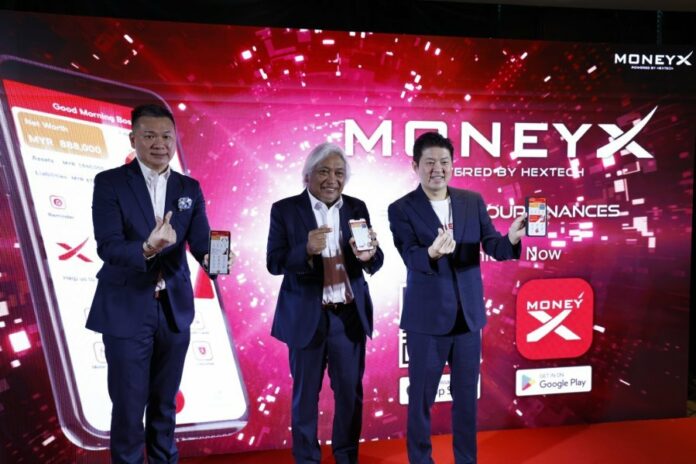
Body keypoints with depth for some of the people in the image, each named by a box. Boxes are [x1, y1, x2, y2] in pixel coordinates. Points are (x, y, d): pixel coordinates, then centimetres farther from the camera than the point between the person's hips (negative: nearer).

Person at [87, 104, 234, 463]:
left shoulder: (190, 188, 5)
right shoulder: (109, 182, -6)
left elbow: (201, 243, -3)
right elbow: (107, 247, -17)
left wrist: (212, 258, -26)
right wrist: (146, 248, -36)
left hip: (175, 309, 4)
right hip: (126, 310, -3)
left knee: (165, 403, 19)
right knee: (128, 405, 9)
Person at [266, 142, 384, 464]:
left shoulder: (357, 208, 3)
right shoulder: (285, 209, -5)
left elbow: (374, 265, 0)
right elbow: (274, 264, -10)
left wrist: (369, 256, -24)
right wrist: (307, 250, -28)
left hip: (349, 315, 3)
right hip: (306, 316, -2)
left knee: (350, 391, 14)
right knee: (305, 394, 13)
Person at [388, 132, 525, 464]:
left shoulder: (473, 201, 3)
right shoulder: (401, 209, -8)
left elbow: (493, 247, -3)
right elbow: (411, 258, -20)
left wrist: (511, 239, -24)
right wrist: (433, 252, -41)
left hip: (468, 314, 4)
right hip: (426, 317, -3)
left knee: (466, 394, 17)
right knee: (421, 396, 11)